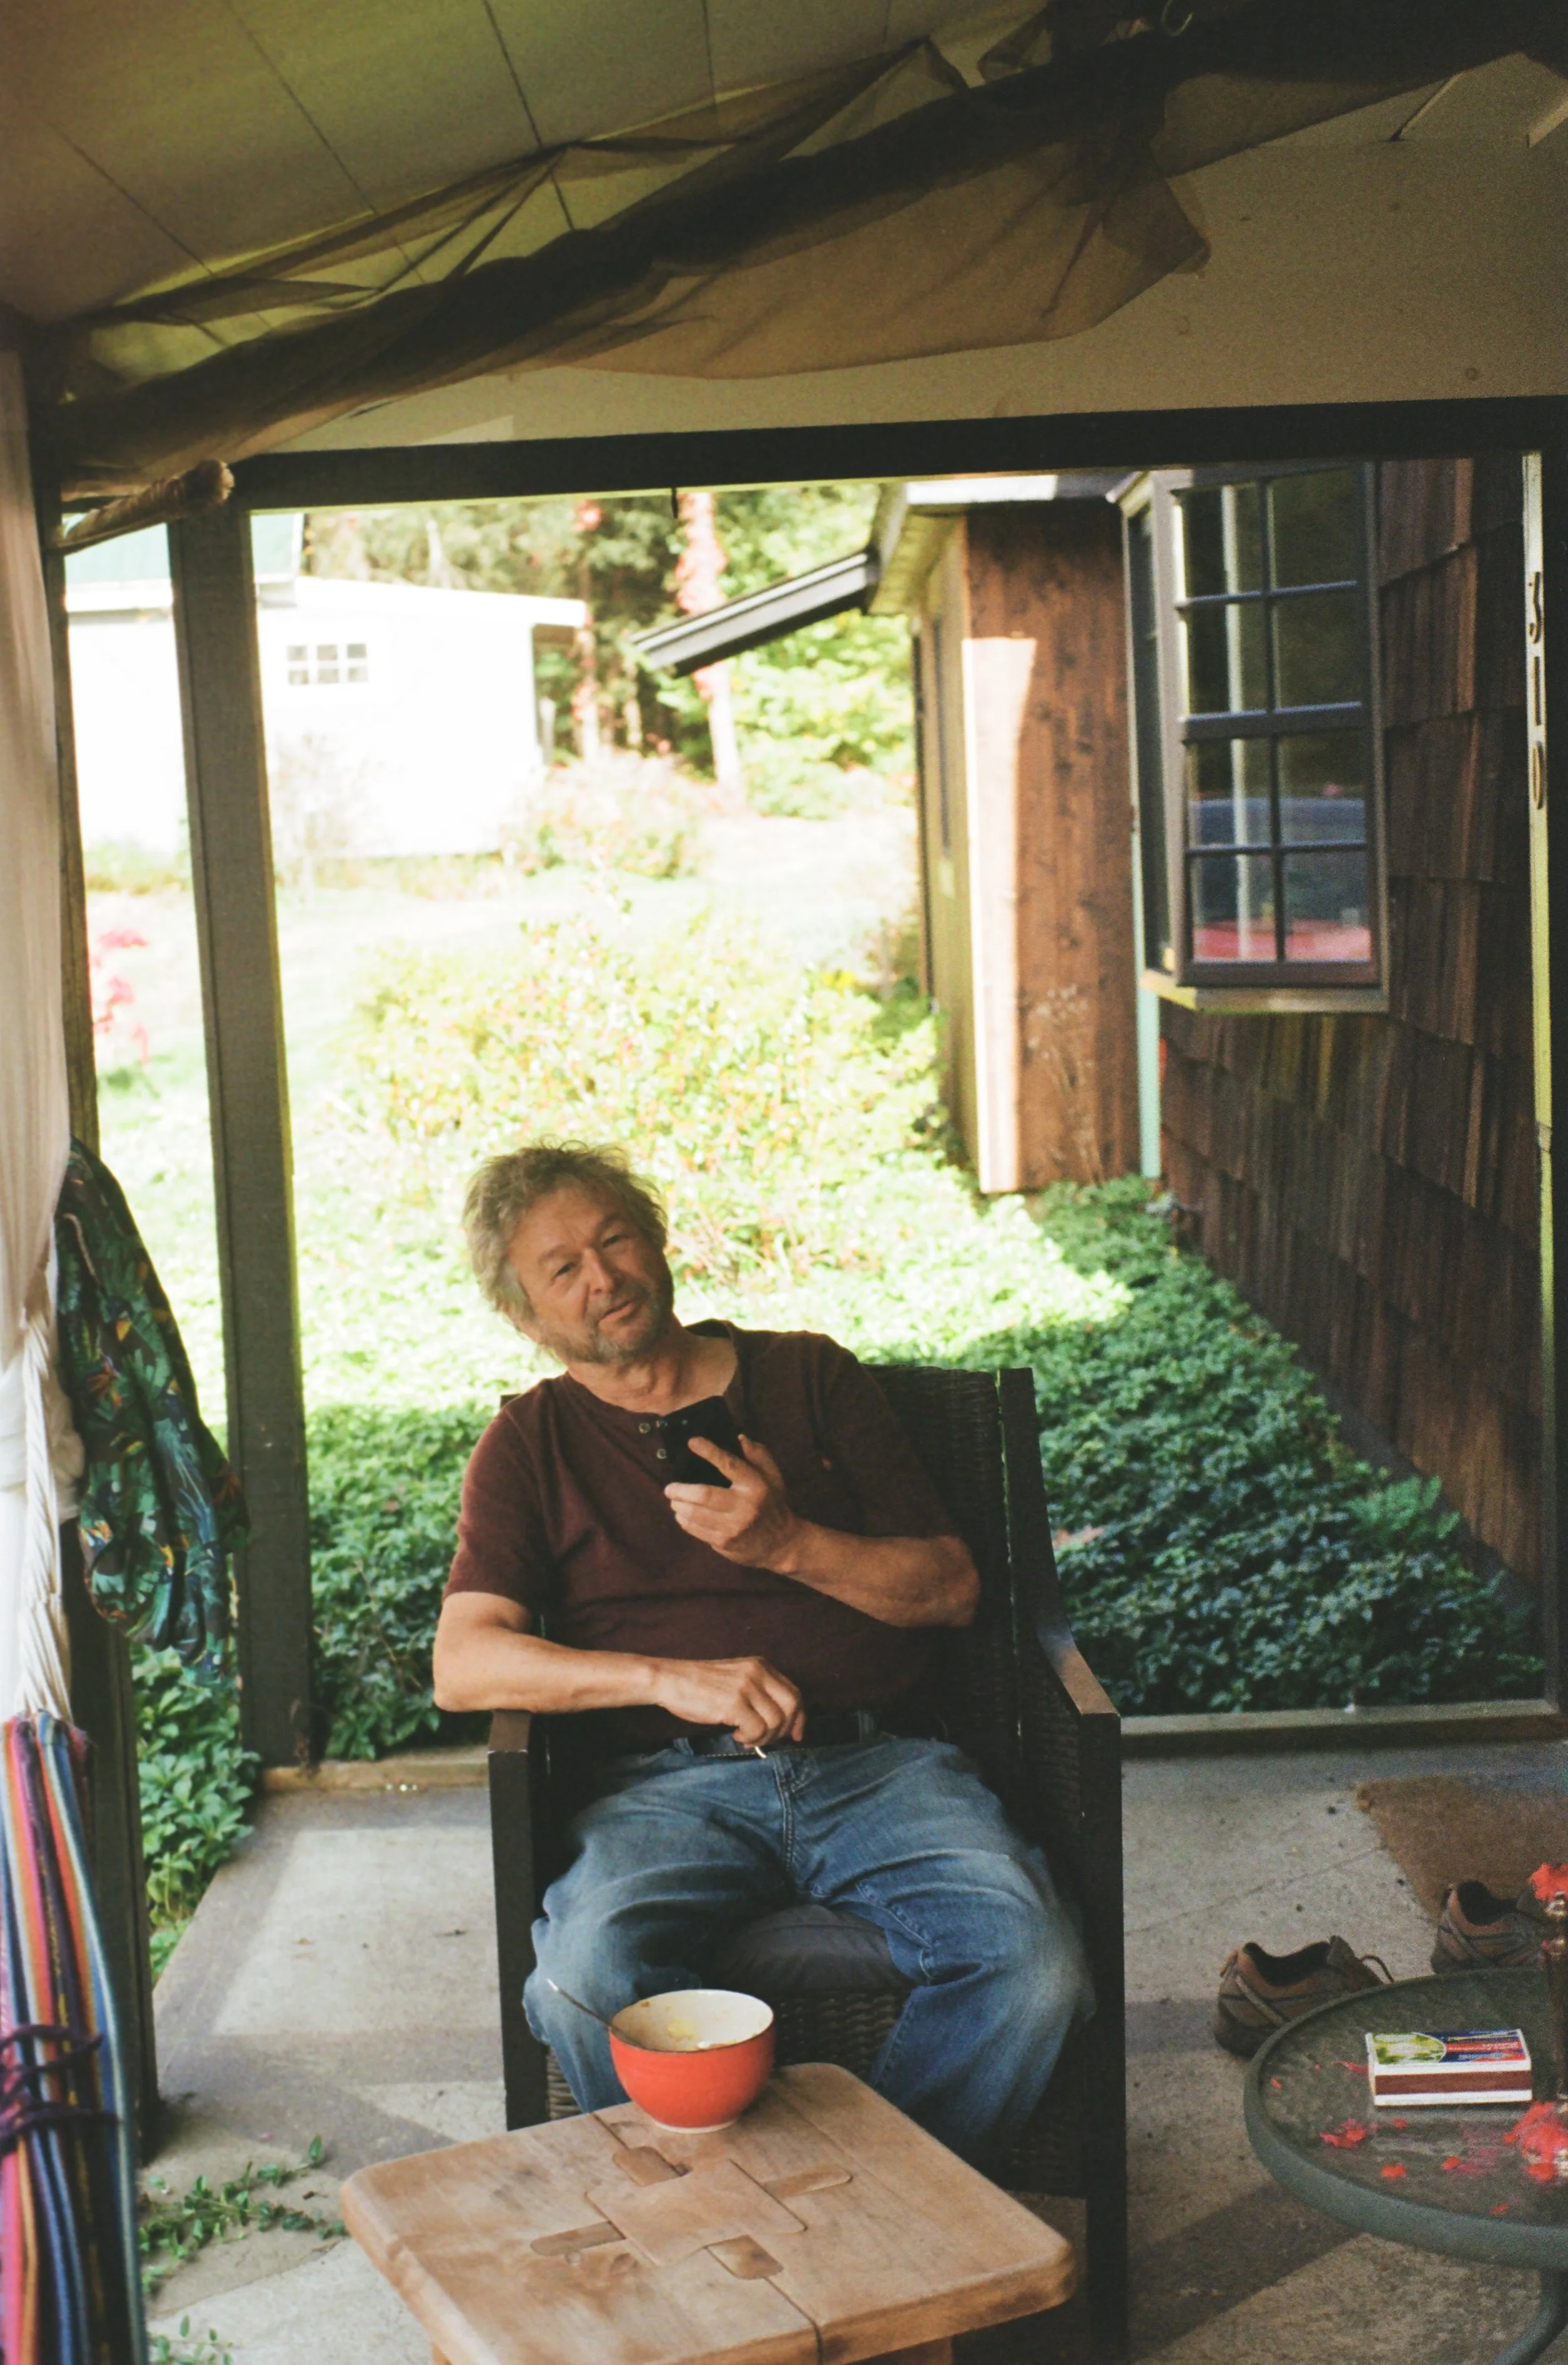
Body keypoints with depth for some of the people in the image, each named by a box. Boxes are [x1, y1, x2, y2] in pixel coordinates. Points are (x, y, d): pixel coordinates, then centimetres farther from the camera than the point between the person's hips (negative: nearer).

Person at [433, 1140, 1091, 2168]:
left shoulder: (809, 1376, 17)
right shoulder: (530, 1445, 14)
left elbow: (951, 1587, 13)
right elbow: (464, 1664, 0)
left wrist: (789, 1544, -5)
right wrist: (671, 1679, -13)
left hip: (878, 1761, 1)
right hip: (672, 1783, -1)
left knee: (1033, 1962, -26)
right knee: (586, 1981, -32)